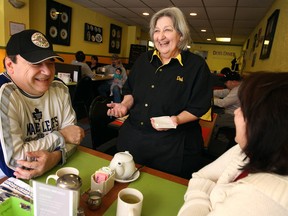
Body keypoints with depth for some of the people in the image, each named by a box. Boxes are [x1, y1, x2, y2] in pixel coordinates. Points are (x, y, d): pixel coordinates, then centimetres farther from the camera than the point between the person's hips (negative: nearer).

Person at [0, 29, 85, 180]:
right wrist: (61, 136, -14)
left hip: (55, 173, 4)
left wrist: (55, 156, -21)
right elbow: (13, 159, -22)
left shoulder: (59, 89, -2)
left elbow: (72, 135, -2)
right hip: (13, 184, -3)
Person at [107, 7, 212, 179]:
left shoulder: (197, 65, -8)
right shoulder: (144, 60, 7)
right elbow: (131, 91, 16)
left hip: (172, 145, -4)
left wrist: (177, 119, -25)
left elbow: (199, 107, -9)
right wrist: (124, 105, -3)